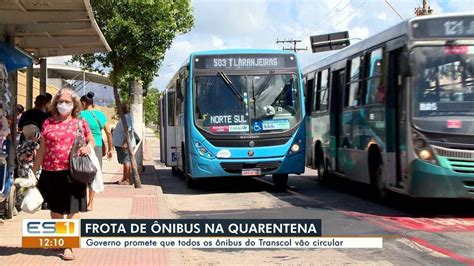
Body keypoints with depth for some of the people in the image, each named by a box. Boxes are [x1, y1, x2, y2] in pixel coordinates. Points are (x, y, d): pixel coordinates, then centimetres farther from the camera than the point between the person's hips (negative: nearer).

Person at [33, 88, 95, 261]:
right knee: (55, 209, 16)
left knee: (72, 209, -4)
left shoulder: (80, 123, 5)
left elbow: (92, 141, 13)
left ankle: (68, 246, 0)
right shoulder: (48, 123, 7)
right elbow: (42, 149, 10)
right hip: (51, 172, 2)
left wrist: (88, 147, -11)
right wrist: (34, 171, 8)